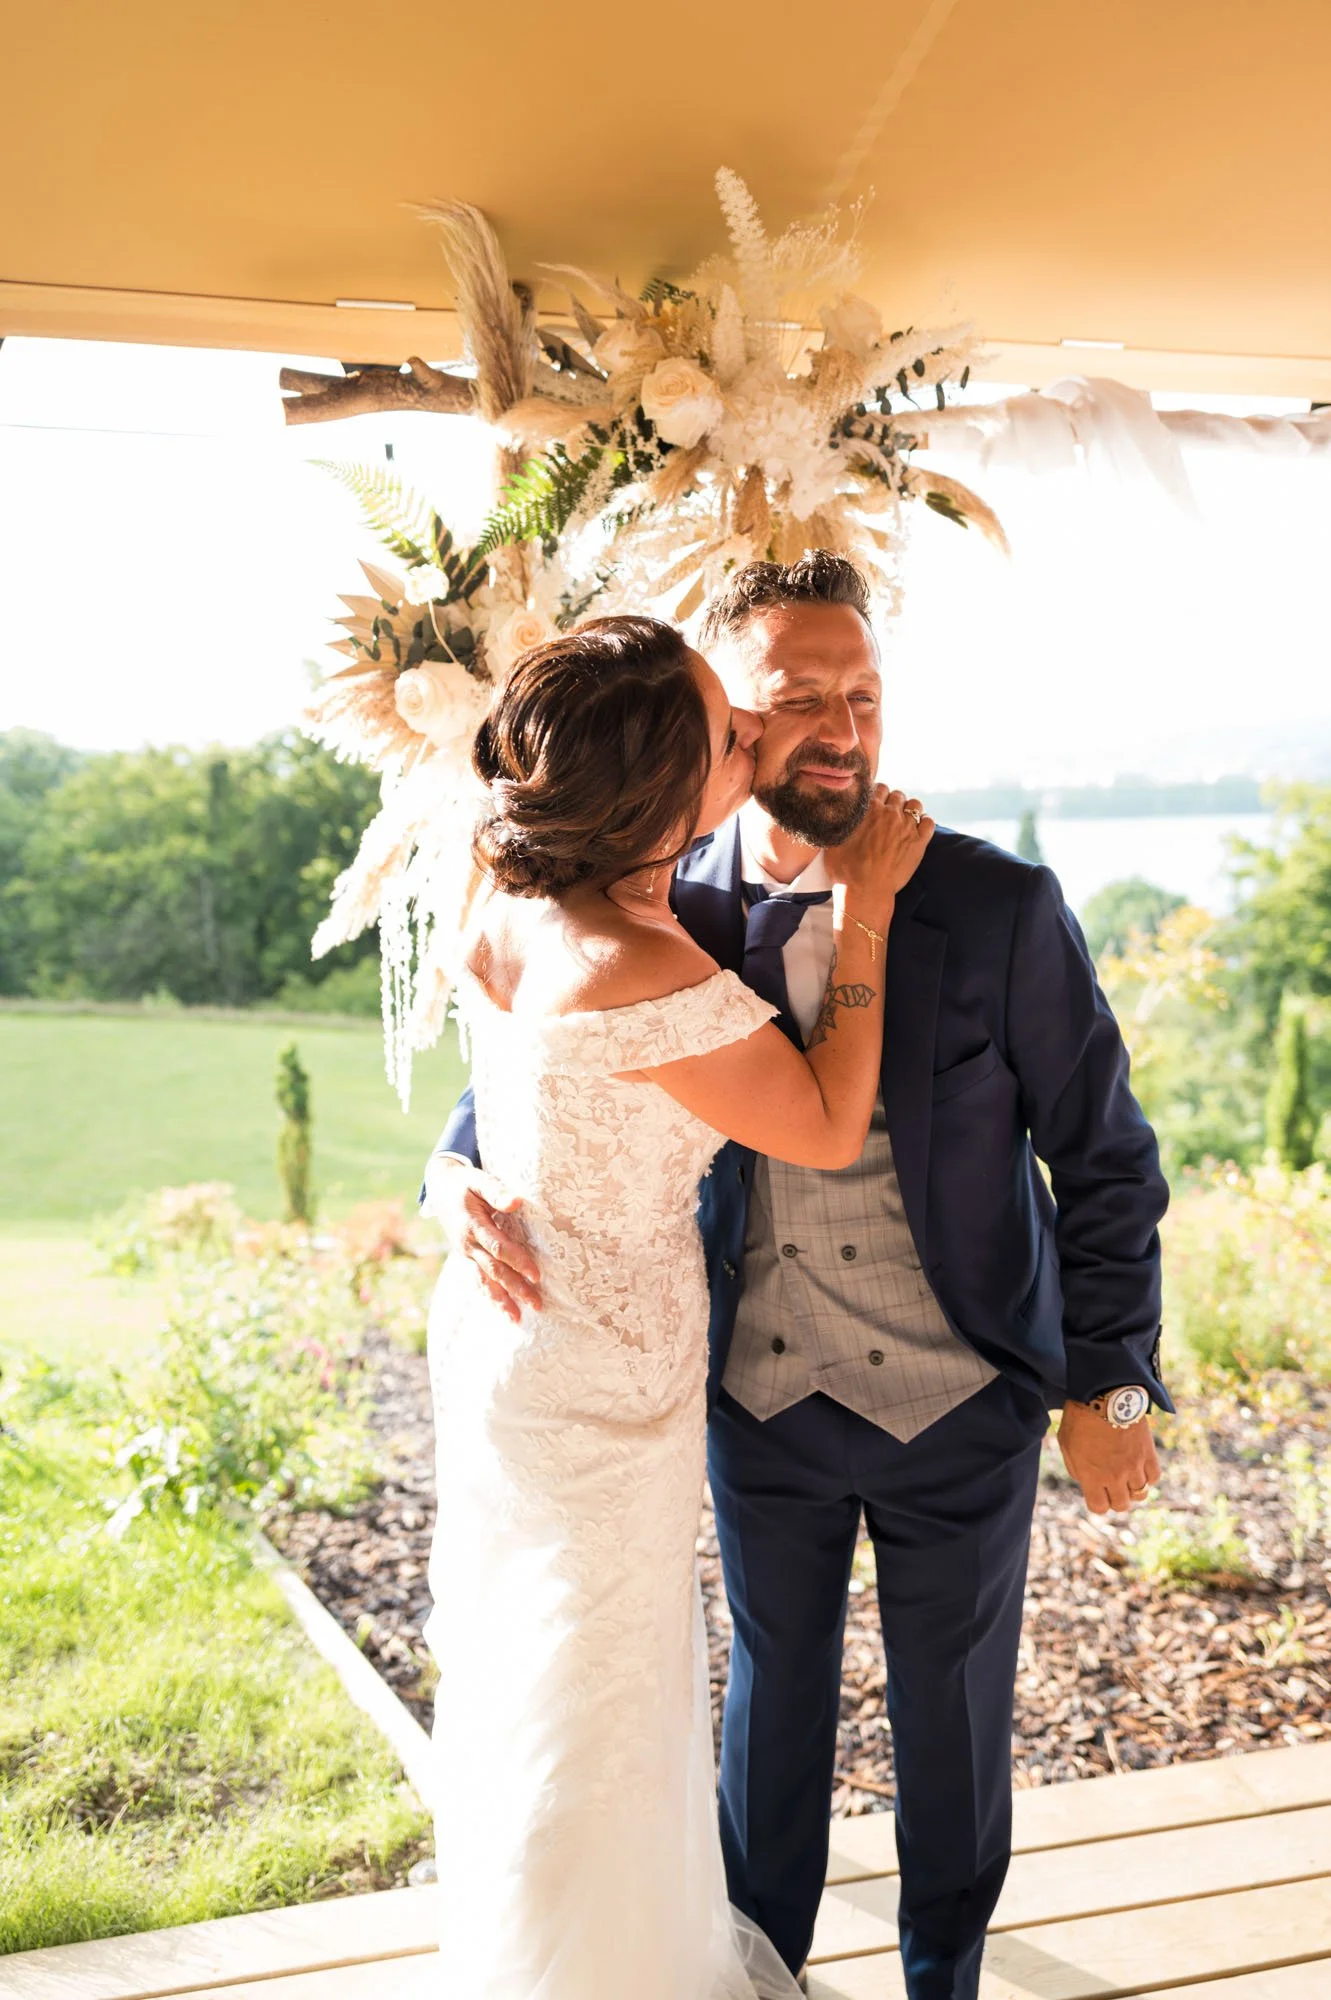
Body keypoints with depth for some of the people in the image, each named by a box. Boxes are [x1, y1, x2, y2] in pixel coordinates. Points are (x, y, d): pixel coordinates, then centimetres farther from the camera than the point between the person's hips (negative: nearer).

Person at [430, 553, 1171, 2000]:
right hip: (762, 1401, 2)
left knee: (952, 1712, 17)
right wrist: (462, 1174, -16)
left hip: (961, 1405, -2)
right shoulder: (670, 913, -9)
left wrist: (1110, 1392, -7)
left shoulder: (1000, 909, -15)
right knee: (774, 1687, 21)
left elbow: (1105, 1161, -7)